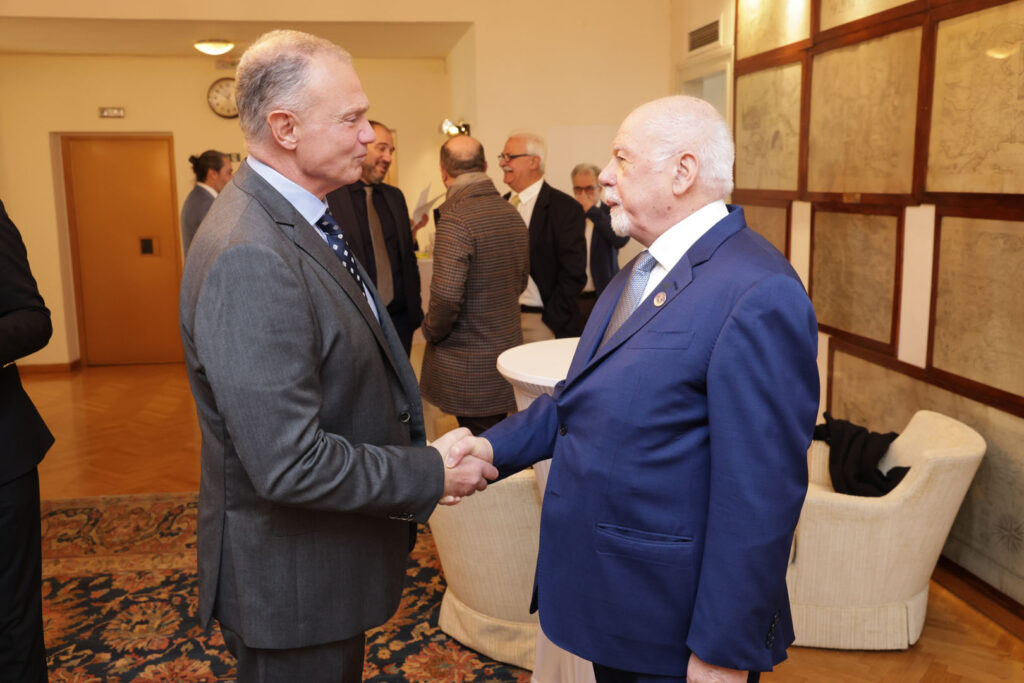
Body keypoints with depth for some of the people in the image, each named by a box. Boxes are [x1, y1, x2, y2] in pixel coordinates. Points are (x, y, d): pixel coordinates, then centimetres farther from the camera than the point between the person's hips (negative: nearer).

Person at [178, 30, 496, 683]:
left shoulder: (299, 217, 4)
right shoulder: (251, 259, -29)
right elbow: (289, 465, -31)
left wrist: (416, 454, 4)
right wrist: (431, 475, -20)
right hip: (291, 576, -9)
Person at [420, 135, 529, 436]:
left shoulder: (456, 218, -20)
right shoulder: (512, 214, 7)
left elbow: (447, 296, -25)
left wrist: (431, 331, -7)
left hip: (469, 367, -8)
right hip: (507, 350, 8)